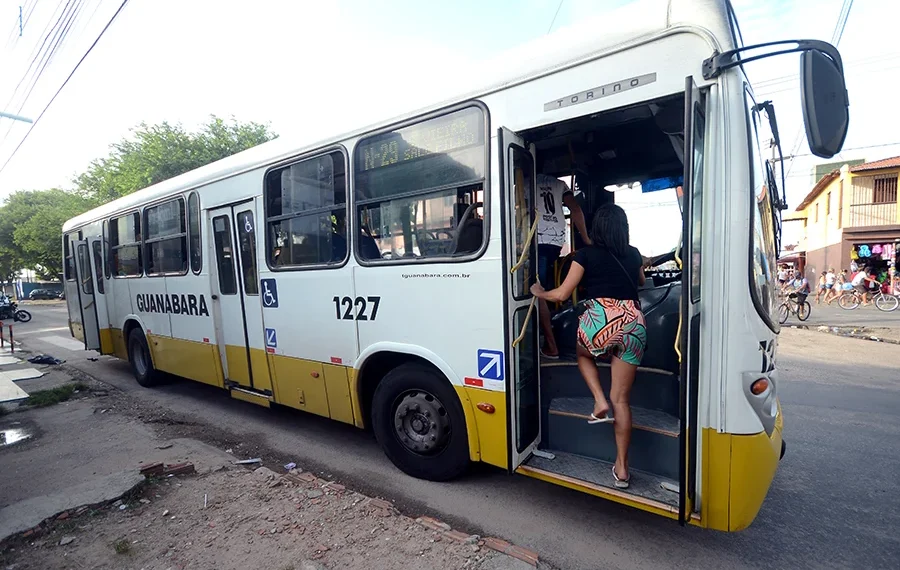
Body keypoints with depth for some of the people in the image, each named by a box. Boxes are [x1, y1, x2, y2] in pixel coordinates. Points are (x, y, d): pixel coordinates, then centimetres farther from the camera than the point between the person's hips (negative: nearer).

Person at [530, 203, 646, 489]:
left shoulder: (586, 254, 3)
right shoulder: (634, 254, 16)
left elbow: (561, 294, 2)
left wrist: (539, 293, 21)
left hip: (600, 320, -4)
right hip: (634, 323, 4)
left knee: (584, 355, 33)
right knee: (621, 398, 11)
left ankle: (600, 402, 12)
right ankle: (622, 468, 16)